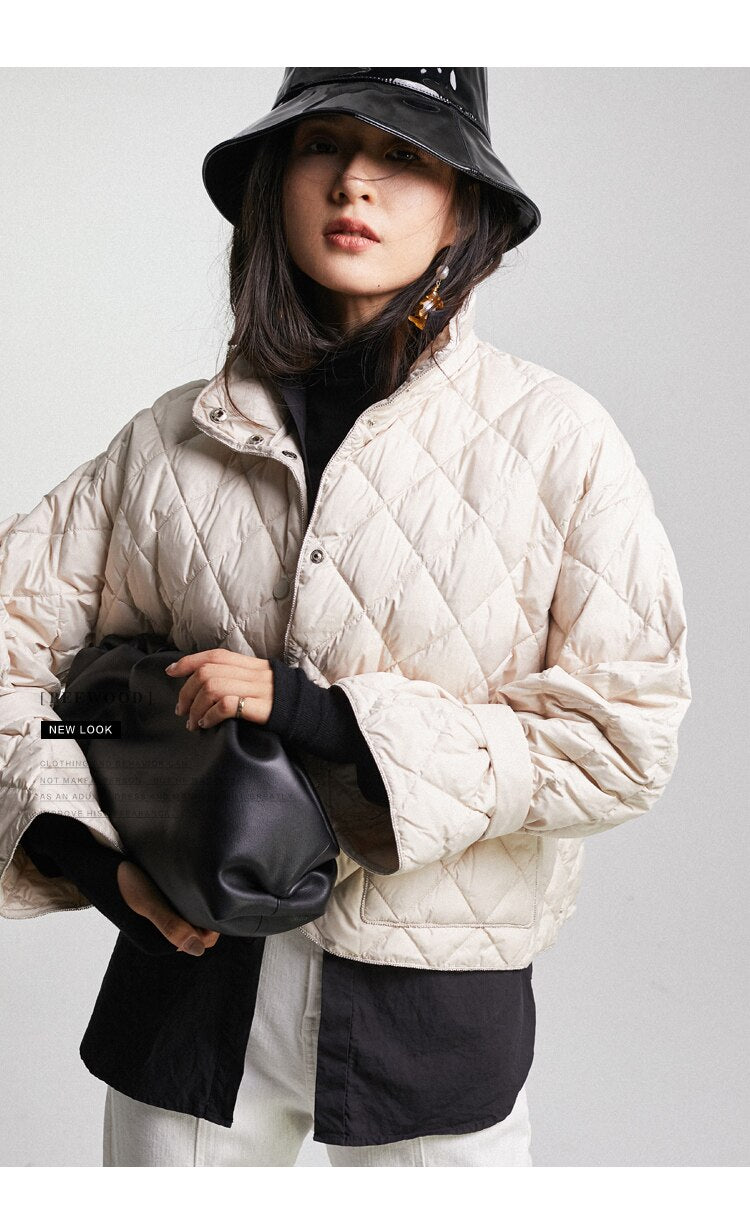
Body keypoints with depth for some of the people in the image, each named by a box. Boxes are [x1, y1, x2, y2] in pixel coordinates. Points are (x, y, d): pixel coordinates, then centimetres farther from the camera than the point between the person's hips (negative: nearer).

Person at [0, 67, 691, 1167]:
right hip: (195, 979, 2)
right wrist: (90, 852, -4)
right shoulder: (176, 439, -2)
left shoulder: (554, 437, -9)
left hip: (437, 1017, -1)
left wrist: (315, 713, -17)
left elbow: (624, 742, -11)